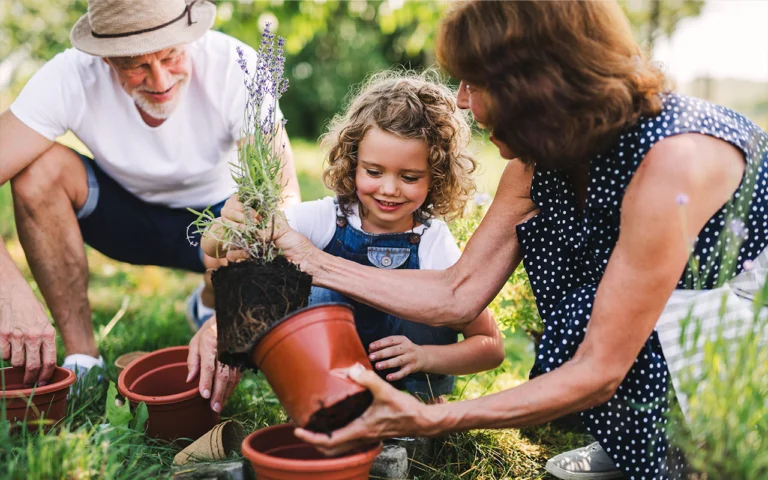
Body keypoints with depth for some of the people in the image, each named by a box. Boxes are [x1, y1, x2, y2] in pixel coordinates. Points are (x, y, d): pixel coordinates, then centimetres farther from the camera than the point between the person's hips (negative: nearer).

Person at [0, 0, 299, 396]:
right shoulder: (70, 78, -26)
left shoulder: (234, 67, -29)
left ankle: (208, 305, 7)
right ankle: (82, 360, -14)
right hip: (122, 211, 1)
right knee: (41, 166, -27)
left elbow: (283, 196, -35)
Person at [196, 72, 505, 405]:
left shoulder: (433, 244, -18)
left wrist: (423, 356, -30)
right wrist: (230, 225, -47)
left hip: (410, 383, 1)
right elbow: (213, 248, -23)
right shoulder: (324, 219, -18)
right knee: (321, 290, -25)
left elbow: (491, 347, -13)